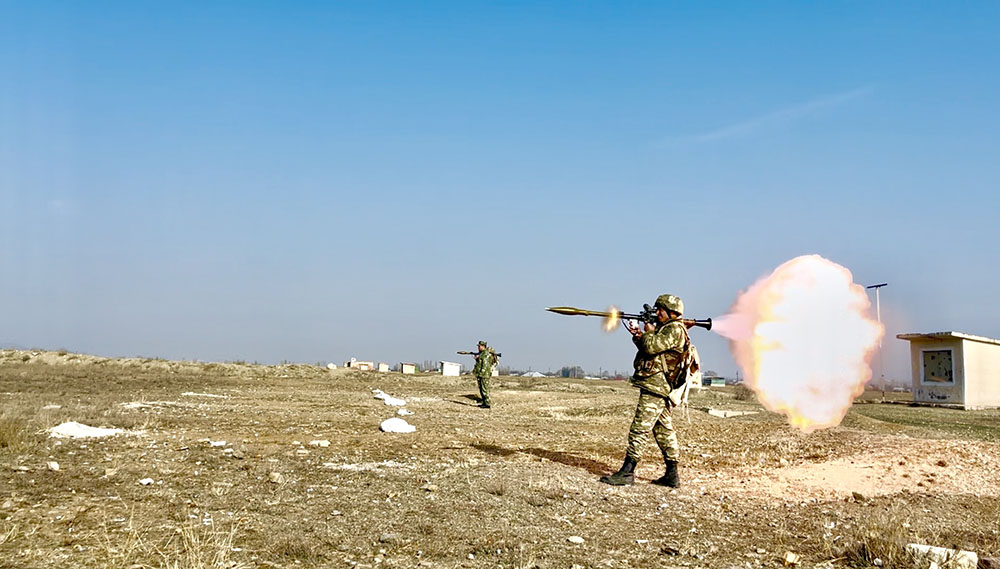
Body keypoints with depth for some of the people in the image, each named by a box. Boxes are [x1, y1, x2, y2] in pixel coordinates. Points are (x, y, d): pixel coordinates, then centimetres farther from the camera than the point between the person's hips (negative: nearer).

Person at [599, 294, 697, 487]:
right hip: (656, 386, 11)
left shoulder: (675, 329, -11)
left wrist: (649, 332, -3)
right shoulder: (665, 328, 21)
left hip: (657, 385, -11)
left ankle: (627, 472, -11)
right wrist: (639, 336, 4)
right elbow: (649, 348, 22)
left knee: (640, 428, -11)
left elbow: (652, 346, -22)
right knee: (664, 429, 12)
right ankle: (672, 475, 16)